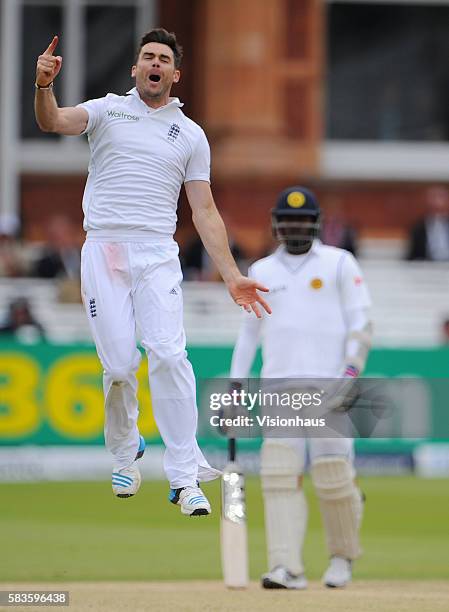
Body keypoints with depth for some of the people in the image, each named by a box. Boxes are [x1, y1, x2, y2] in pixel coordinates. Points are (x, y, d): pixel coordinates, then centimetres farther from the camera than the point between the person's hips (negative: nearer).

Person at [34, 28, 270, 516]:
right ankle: (124, 454, 18)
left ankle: (184, 477, -16)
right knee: (119, 366, -7)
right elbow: (53, 122, -6)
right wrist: (44, 86, -28)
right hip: (103, 251, -1)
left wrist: (232, 276, 6)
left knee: (168, 354, -17)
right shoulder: (108, 110, 11)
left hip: (157, 255, 1)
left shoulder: (191, 135, 15)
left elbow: (205, 211, 14)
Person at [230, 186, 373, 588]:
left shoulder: (340, 264, 5)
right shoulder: (262, 272, 17)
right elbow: (249, 333, 22)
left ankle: (343, 555, 17)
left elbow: (362, 325, 0)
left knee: (333, 474, -7)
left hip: (329, 385, -3)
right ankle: (288, 568, -16)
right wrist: (235, 386, 14)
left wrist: (352, 374, -13)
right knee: (279, 471, -12)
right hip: (279, 384, 3)